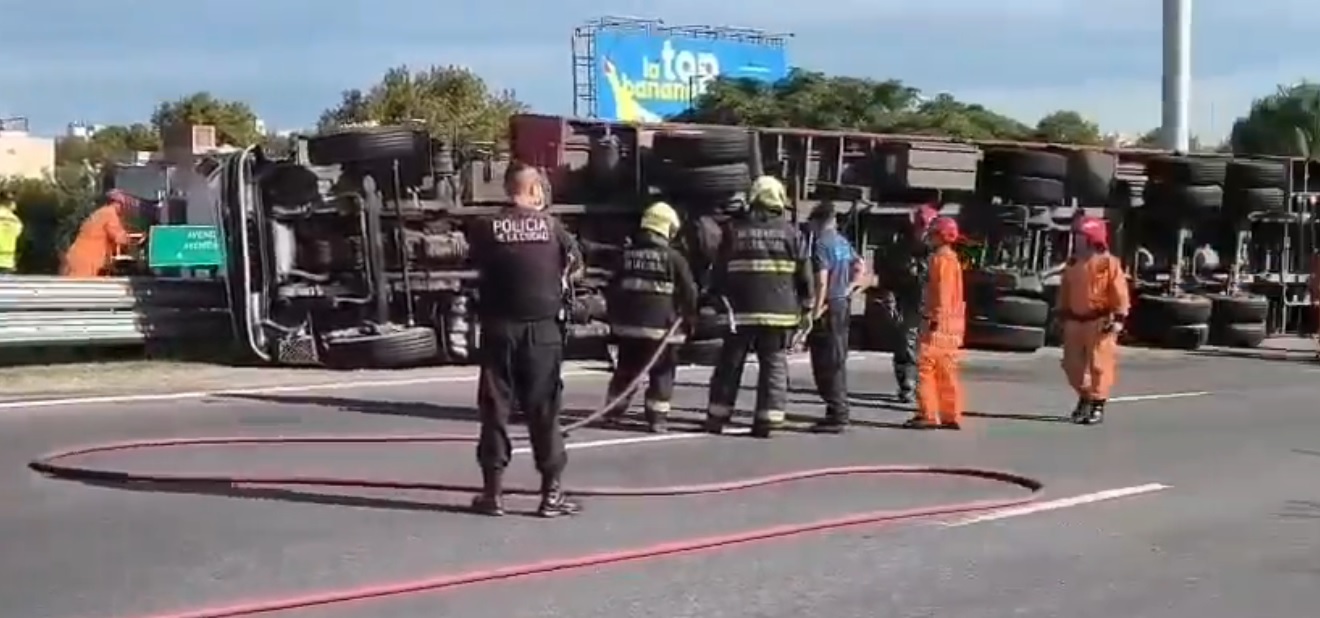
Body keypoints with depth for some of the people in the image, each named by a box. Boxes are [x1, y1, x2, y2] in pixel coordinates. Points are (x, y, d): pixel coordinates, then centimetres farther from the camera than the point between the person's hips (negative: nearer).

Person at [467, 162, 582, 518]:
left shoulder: (487, 228, -5)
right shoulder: (549, 225, -1)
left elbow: (478, 264, 5)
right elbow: (574, 261, 10)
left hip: (500, 328, 0)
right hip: (542, 327, 0)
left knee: (495, 408, 7)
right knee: (544, 409, 6)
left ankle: (493, 492, 11)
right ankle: (551, 492, 8)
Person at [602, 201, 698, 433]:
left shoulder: (627, 254, 5)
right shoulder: (673, 257, -8)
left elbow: (613, 290, 11)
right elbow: (689, 291, -4)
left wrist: (614, 318, 22)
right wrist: (689, 316, 12)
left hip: (628, 325, 4)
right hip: (660, 327, -4)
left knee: (625, 369, 17)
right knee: (661, 372, 4)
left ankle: (613, 410, 23)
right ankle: (657, 417, 0)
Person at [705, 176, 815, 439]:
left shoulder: (734, 230, 2)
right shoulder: (790, 233, 1)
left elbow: (719, 270, 4)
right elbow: (804, 274, 3)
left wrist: (717, 297, 14)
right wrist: (805, 306, 12)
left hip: (741, 310, 1)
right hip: (779, 311, 0)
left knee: (729, 364, 9)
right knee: (774, 365, 6)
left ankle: (717, 417, 13)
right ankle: (766, 420, 1)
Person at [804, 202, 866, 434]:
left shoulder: (821, 243, -14)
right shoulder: (843, 242, 13)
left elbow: (822, 281, -20)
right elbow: (861, 268, 23)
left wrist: (815, 312, -18)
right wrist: (849, 289, 15)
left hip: (829, 306, -9)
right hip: (844, 304, 9)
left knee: (826, 363, -5)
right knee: (837, 361, 16)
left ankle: (836, 414, -6)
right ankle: (839, 411, 23)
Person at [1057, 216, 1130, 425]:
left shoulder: (1109, 262, -9)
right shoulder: (1072, 263, 10)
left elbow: (1119, 292, -11)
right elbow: (1065, 291, 17)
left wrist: (1119, 317, -15)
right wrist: (1062, 314, 17)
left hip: (1100, 321, -6)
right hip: (1075, 320, 6)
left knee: (1099, 364, -2)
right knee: (1072, 363, 10)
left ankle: (1097, 405, 7)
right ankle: (1084, 397, 31)